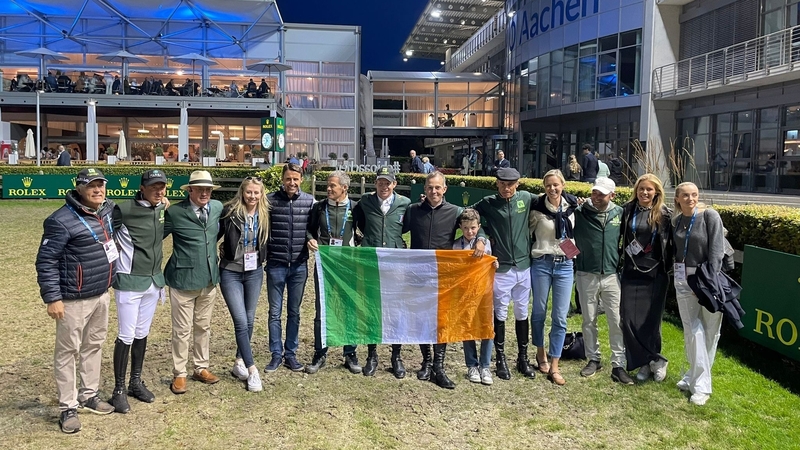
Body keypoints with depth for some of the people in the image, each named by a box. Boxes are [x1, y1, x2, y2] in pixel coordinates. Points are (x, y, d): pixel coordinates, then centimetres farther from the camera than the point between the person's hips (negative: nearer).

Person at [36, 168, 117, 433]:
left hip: (102, 295, 7)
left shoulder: (108, 209, 4)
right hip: (74, 300, -7)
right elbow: (46, 261, -15)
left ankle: (89, 395, 33)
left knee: (94, 346, 18)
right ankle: (67, 408, 15)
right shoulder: (62, 221, -18)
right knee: (67, 352, 4)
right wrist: (52, 298, -17)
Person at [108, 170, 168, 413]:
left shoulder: (163, 210, 4)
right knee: (127, 336, -1)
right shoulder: (124, 210, -15)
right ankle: (119, 389, 13)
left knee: (142, 334, 15)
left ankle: (136, 382, 28)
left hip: (153, 281, 6)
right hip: (129, 281, -6)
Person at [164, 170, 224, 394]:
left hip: (209, 278, 5)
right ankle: (179, 374, 18)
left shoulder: (218, 207, 3)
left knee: (203, 327, 17)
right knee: (182, 330, 4)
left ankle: (201, 368, 31)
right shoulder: (174, 212, -13)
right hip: (183, 279, -5)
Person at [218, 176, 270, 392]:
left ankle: (239, 363, 30)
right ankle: (252, 370, -1)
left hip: (254, 273, 4)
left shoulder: (264, 215, -1)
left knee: (249, 320, 12)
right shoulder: (230, 211, -13)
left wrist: (261, 258, 6)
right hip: (231, 273, -4)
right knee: (241, 321, -9)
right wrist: (223, 251, -10)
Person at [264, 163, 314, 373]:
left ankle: (291, 354, 22)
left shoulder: (309, 201, 1)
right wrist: (263, 257, -3)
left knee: (294, 312, 11)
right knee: (275, 312, 7)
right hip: (276, 265, -1)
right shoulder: (270, 200, -4)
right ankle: (276, 354, 19)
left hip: (299, 265, 2)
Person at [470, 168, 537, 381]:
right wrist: (481, 237, -12)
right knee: (500, 314, 6)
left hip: (524, 266, 2)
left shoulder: (526, 198, 2)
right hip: (501, 268, -2)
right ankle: (500, 359, 21)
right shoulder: (488, 203, -5)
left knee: (522, 313, 13)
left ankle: (523, 358, 27)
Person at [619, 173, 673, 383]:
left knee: (651, 320, 3)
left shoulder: (664, 215, 0)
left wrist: (668, 268, 0)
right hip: (630, 273, 2)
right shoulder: (627, 210, 3)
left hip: (654, 274, -2)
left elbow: (671, 244, 4)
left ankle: (647, 362, 21)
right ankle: (656, 361, 14)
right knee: (629, 319, -1)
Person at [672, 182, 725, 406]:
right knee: (692, 329, 1)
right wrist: (677, 274, 4)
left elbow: (717, 250, -13)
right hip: (683, 278, 4)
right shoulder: (677, 221, 6)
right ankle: (697, 377, 11)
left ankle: (700, 381, 14)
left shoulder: (710, 216, -9)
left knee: (709, 330, 3)